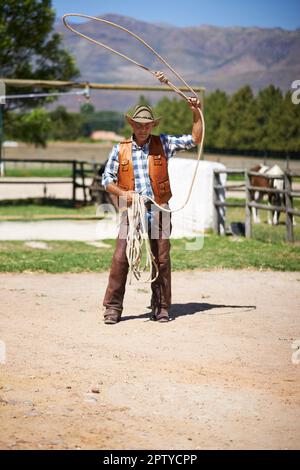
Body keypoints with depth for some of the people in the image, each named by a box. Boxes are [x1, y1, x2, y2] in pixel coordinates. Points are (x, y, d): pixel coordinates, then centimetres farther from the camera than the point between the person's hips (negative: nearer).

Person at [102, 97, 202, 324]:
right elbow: (107, 179, 8)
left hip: (158, 211, 1)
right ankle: (113, 308, -2)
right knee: (120, 258, -8)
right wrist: (122, 193, -9)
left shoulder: (163, 144, 7)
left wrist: (196, 113, -2)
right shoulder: (120, 149, 7)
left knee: (161, 260, 2)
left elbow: (195, 139, 6)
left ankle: (161, 307, 13)